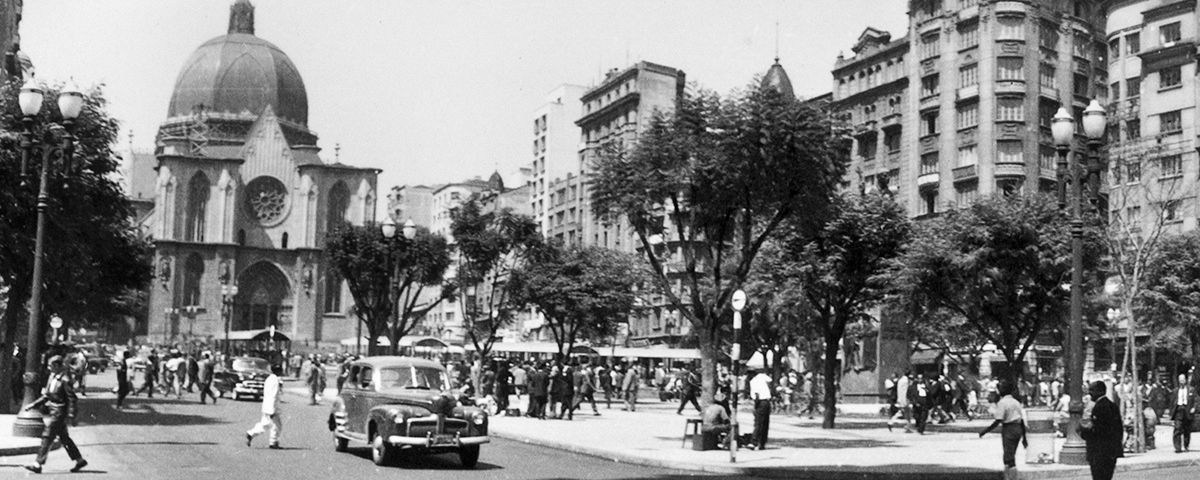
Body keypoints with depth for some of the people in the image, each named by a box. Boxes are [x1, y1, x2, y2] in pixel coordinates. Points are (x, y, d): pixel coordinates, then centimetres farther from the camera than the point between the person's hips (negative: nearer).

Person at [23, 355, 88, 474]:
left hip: (58, 413, -9)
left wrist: (71, 415, -20)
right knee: (63, 438, 13)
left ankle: (38, 465, -3)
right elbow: (46, 396, 19)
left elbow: (72, 398, -17)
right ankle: (80, 460, 20)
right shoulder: (52, 376, 11)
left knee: (47, 437, -7)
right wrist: (33, 405, 14)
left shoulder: (65, 380, -17)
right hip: (52, 411, 10)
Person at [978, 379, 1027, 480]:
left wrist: (985, 431, -11)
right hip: (1018, 430, 8)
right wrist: (1024, 437, 17)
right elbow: (1022, 420, 12)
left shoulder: (1002, 403, -12)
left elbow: (997, 421, -18)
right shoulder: (1016, 402, 12)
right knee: (1007, 458, 17)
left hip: (1008, 430, -8)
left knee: (1010, 459, -4)